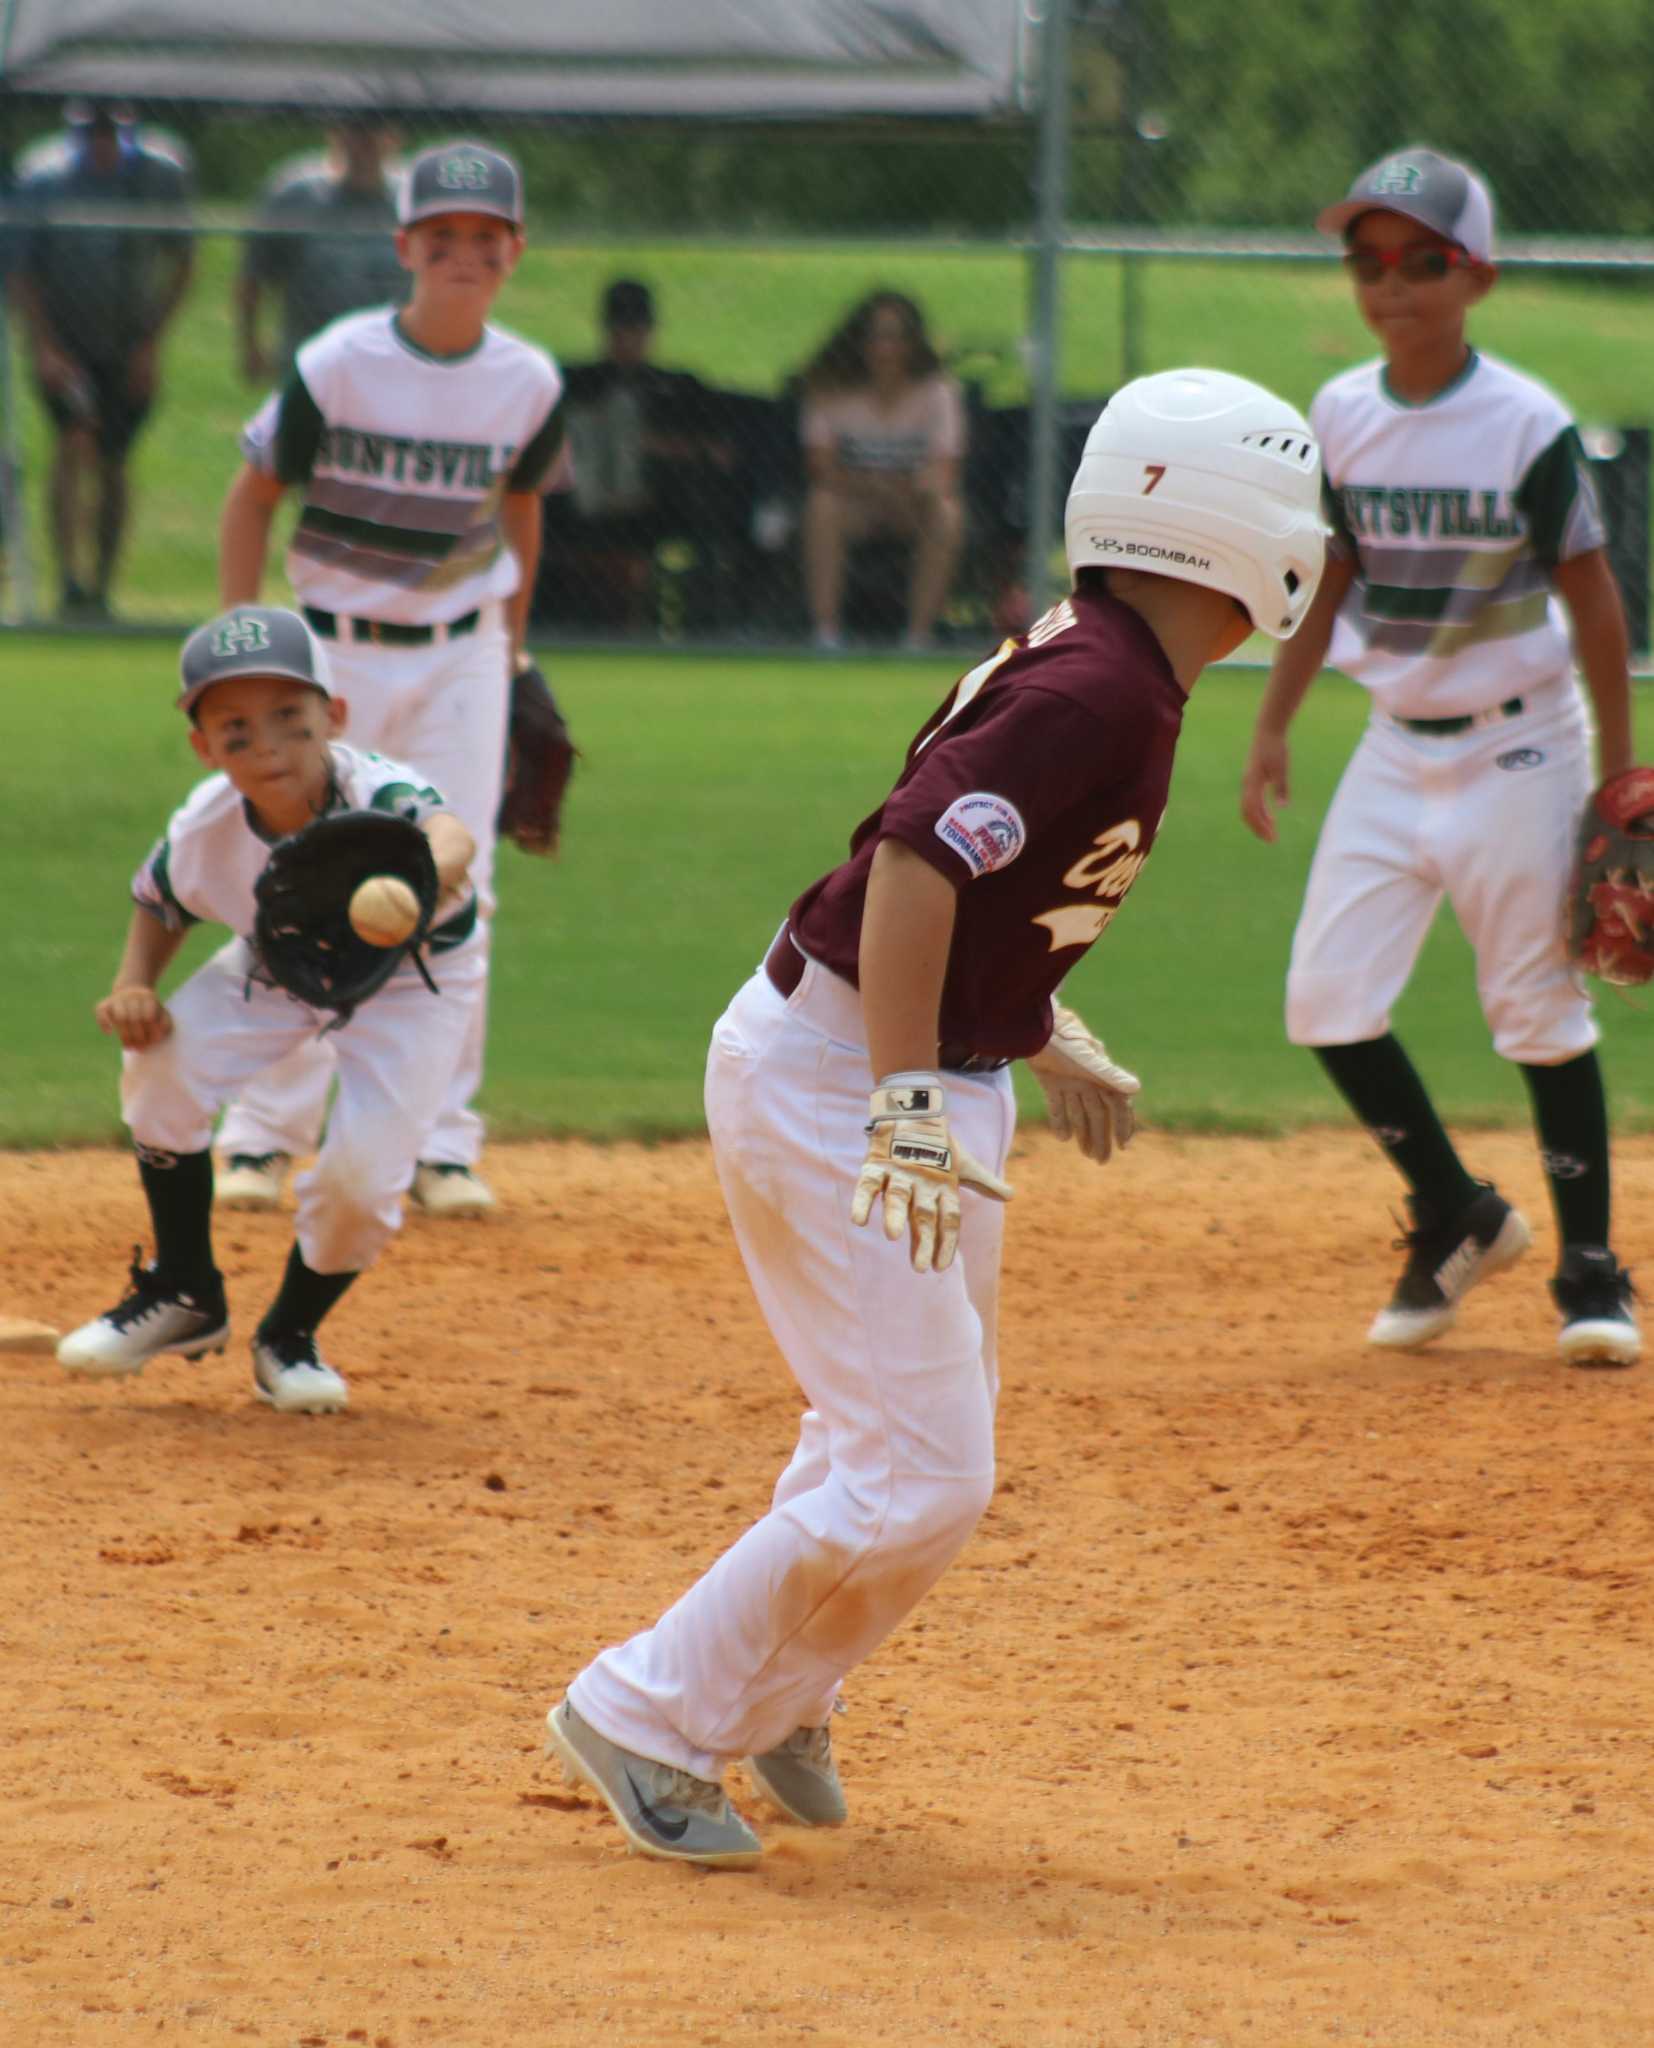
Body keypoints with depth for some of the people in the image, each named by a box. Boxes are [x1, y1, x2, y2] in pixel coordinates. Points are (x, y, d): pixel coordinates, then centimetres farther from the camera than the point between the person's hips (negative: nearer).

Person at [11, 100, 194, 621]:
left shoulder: (163, 176, -5)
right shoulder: (46, 179, -9)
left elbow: (181, 264, 5)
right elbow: (23, 273, -3)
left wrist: (152, 342, -2)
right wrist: (45, 348, -13)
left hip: (130, 348, 2)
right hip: (64, 340, -2)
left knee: (112, 465, 5)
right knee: (76, 440, -22)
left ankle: (100, 591, 19)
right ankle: (70, 580, -26)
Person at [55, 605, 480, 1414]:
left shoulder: (374, 798, -41)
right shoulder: (205, 828, -26)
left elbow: (447, 835, -65)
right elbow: (157, 905, -2)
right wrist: (134, 985, -24)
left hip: (409, 975, -3)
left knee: (363, 1173, -20)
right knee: (163, 1061, -22)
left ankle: (290, 1335, 15)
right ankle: (184, 1294, 4)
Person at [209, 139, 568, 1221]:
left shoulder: (530, 384, -4)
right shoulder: (336, 366, -13)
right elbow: (253, 496, -2)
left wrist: (512, 648, 18)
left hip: (462, 654, 2)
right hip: (337, 645, -2)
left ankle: (441, 1142, 6)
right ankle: (264, 1133, 9)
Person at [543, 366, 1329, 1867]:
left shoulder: (1105, 669, 8)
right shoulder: (1099, 696, -22)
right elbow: (913, 863, -30)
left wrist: (1041, 1040, 26)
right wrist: (910, 1112, -32)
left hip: (939, 1073, 10)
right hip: (832, 1074, -10)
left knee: (932, 1443, 21)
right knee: (922, 1477, -9)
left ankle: (774, 1698, 38)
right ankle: (649, 1726, 2)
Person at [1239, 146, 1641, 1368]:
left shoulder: (1528, 425, -13)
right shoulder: (1341, 417, 1)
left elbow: (1592, 597, -8)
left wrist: (1617, 775, -8)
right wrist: (1274, 728, 8)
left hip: (1517, 749, -5)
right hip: (1398, 748, 5)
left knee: (1541, 1009, -2)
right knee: (1328, 1000, -2)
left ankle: (1591, 1267, 12)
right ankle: (1456, 1219, 18)